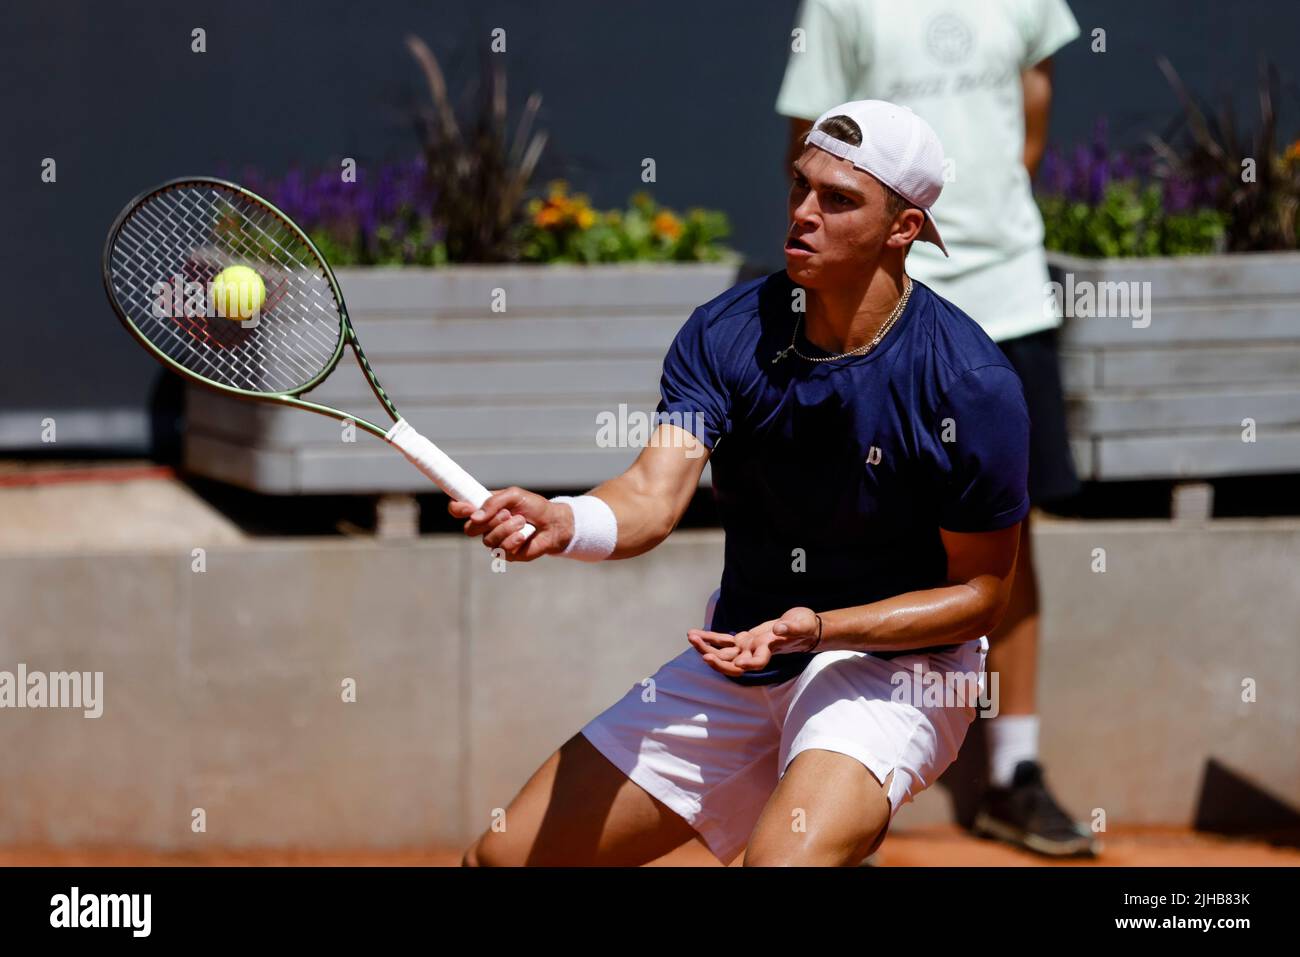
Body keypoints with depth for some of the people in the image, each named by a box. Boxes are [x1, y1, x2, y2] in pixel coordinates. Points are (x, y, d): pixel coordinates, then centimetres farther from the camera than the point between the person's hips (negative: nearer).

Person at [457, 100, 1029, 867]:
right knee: (503, 857, 4)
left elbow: (982, 592, -11)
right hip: (740, 660, 5)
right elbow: (657, 493, -20)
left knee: (783, 860, -35)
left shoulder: (973, 385, -19)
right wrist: (563, 523, -44)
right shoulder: (726, 334, -7)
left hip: (894, 666, -5)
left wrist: (818, 626, -25)